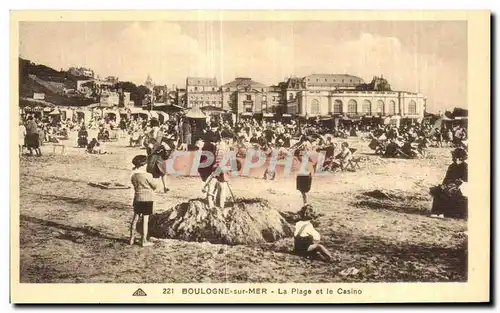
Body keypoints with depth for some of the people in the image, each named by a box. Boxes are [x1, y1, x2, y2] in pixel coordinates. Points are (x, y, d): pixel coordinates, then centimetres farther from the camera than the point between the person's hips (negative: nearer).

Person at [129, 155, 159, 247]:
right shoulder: (147, 176, -16)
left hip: (137, 199, 6)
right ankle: (144, 241, 7)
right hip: (147, 199, -6)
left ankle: (132, 239, 22)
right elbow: (155, 186, -6)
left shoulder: (133, 176, 0)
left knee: (135, 218, 15)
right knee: (145, 220, 1)